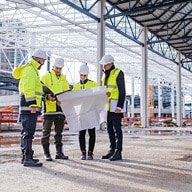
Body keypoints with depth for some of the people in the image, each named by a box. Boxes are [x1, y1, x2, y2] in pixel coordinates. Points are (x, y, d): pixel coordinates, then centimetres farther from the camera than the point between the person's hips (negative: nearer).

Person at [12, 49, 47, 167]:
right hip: (29, 106, -11)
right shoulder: (30, 69, -9)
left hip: (30, 107, 11)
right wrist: (32, 104, -25)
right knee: (29, 132, -12)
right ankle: (27, 159, -12)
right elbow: (28, 88, -19)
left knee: (27, 132, 14)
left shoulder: (32, 70, 25)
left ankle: (26, 157, 22)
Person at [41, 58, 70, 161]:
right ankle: (46, 153, 8)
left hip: (60, 108, 5)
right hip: (49, 108, -5)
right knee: (46, 131, 0)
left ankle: (59, 152, 20)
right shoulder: (46, 76, 1)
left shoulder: (64, 79, 17)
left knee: (59, 132, 11)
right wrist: (48, 96, -27)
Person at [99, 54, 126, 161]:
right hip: (108, 107, 8)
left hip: (116, 107, -8)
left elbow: (122, 91, -13)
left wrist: (119, 106, -19)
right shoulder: (105, 75, 18)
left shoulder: (118, 73, -7)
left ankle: (118, 152, -3)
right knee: (110, 129, 11)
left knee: (117, 129, -7)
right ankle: (112, 150, 20)